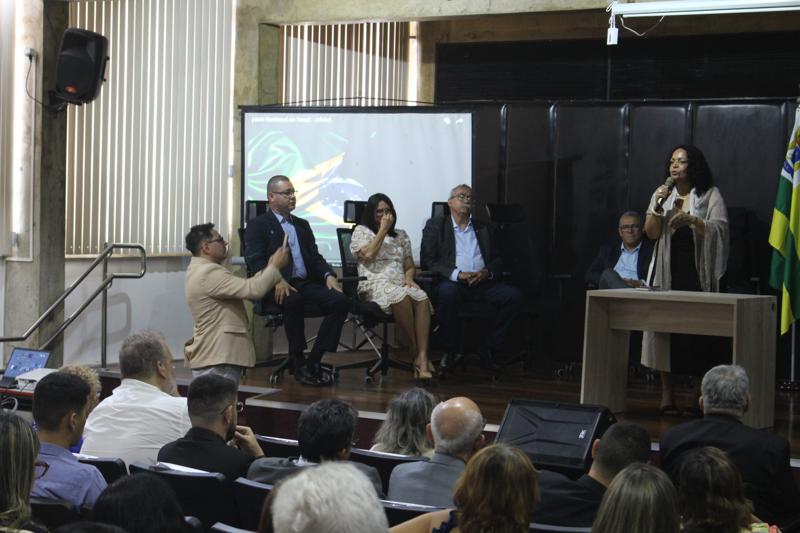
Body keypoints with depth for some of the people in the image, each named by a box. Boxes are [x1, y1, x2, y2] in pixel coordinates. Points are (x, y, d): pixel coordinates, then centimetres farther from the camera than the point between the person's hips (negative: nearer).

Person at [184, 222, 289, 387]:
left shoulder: (201, 270, 17)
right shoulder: (209, 273, -18)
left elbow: (243, 287, 18)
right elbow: (253, 290, -24)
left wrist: (268, 268, 10)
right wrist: (275, 267, -9)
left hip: (219, 356, 11)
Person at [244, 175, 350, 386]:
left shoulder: (302, 225, 26)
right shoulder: (257, 225, 7)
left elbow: (315, 257, 20)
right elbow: (255, 261, -6)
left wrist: (329, 275, -2)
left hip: (306, 282, 6)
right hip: (278, 287, -6)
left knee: (340, 301, -21)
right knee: (293, 301, -39)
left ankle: (314, 361, -19)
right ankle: (298, 363, -24)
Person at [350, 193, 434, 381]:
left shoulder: (401, 235, 25)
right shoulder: (361, 231, 11)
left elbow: (410, 265, 23)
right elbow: (368, 255, -8)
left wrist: (408, 277, -1)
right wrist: (383, 230, -2)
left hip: (400, 283, 4)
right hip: (375, 284, -4)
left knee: (422, 298, -32)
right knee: (401, 297, -39)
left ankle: (422, 357, -42)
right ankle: (416, 351, -28)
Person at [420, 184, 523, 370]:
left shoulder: (484, 229, 24)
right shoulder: (435, 225, 12)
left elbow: (497, 260, 19)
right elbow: (427, 261, 1)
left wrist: (487, 272, -6)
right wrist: (457, 274, -13)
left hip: (482, 283, 4)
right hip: (453, 283, -4)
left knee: (514, 295, -23)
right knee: (447, 291, -39)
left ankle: (489, 352, -15)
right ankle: (450, 352, -22)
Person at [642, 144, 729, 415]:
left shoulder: (710, 195, 5)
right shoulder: (662, 194, 15)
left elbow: (719, 228, -7)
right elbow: (651, 233, 6)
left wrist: (692, 220, -22)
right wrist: (658, 207, -9)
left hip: (697, 273, -3)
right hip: (667, 272, 3)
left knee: (697, 331, -8)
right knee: (663, 328, -4)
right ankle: (667, 394, 1)